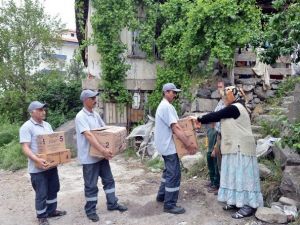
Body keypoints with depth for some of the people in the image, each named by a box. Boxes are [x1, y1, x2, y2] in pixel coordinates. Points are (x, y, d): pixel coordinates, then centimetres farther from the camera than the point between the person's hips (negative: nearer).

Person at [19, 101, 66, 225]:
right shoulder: (26, 127, -13)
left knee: (53, 190, 18)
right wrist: (37, 160, -32)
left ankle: (51, 210, 36)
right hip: (38, 168, -7)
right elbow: (25, 148, -19)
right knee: (41, 193, 4)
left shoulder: (47, 125, 11)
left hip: (52, 164, 8)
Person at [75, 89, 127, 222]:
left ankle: (112, 204, 32)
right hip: (89, 157, -8)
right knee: (91, 185, 6)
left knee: (108, 180, 16)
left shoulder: (95, 114, 8)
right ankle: (90, 210, 23)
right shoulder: (80, 117, -18)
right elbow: (89, 136, -29)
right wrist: (103, 150, -36)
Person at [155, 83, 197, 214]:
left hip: (165, 144, 11)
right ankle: (169, 205, 1)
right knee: (174, 174, -6)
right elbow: (175, 128, -26)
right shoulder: (167, 106, -19)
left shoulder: (162, 105, 15)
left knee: (168, 171, 22)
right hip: (169, 145, -11)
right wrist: (189, 144, -26)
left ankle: (161, 195, 32)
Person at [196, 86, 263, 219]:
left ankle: (248, 206, 1)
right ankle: (237, 201, 22)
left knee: (242, 174, -6)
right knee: (236, 174, 13)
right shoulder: (235, 108, 17)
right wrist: (202, 121, 8)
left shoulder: (234, 108, -14)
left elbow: (215, 116, -13)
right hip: (235, 147, 10)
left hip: (240, 147, -10)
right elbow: (218, 117, 16)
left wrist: (200, 120, -3)